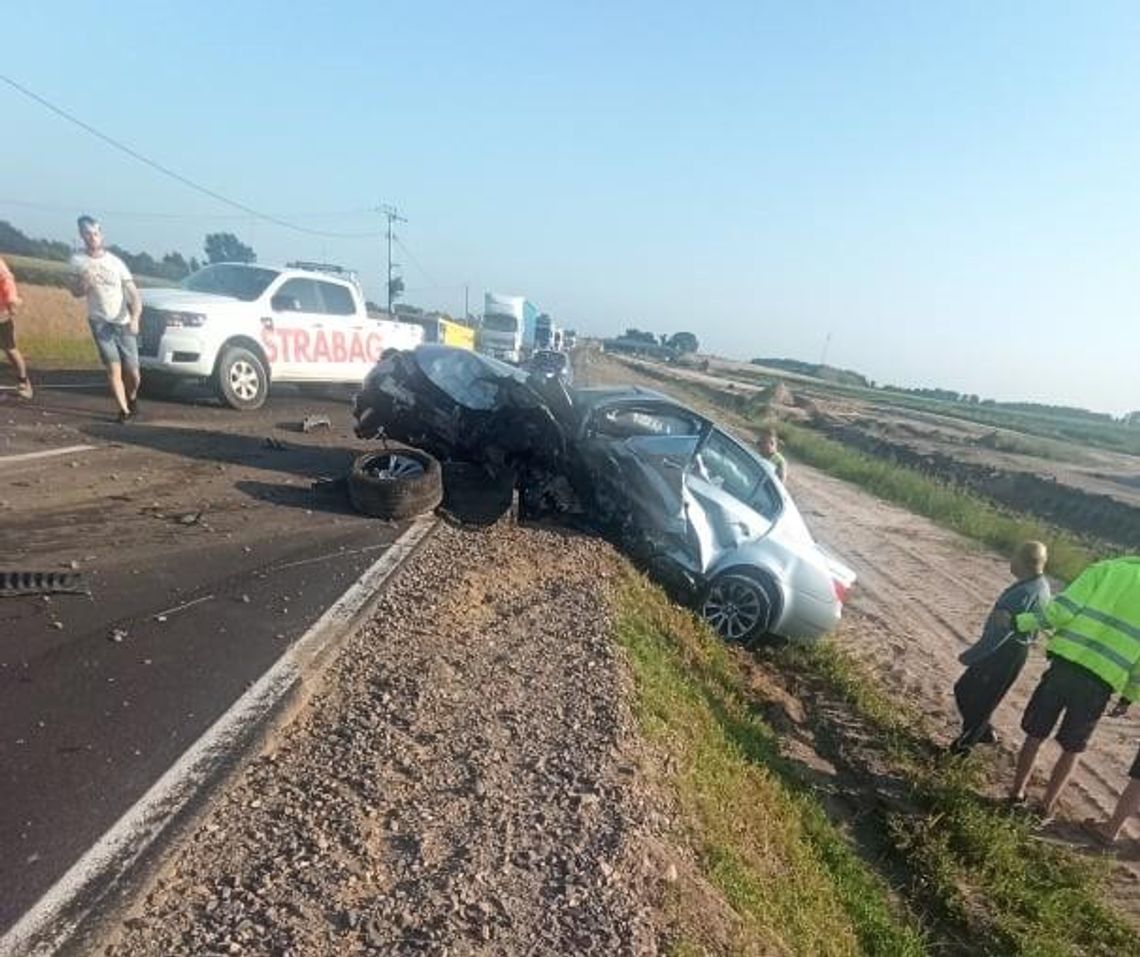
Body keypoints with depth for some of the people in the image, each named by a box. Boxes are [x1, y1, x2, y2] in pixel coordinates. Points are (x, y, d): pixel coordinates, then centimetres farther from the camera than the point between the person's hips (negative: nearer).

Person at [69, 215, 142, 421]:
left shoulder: (116, 262, 3)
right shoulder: (78, 260, 3)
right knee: (113, 368, -13)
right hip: (100, 322, 0)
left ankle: (132, 398, 30)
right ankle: (124, 409, -5)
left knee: (132, 373, 0)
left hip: (124, 323, 0)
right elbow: (76, 292, 5)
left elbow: (134, 294, -2)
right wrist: (85, 282, -18)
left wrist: (135, 319, -18)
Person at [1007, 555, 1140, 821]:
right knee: (1071, 749, 19)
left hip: (1066, 664, -1)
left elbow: (1062, 610, -9)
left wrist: (1019, 623, 1)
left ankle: (1016, 794, 26)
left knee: (1035, 735, 15)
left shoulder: (1107, 569, 3)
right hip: (1101, 682, 1)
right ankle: (1045, 808, 25)